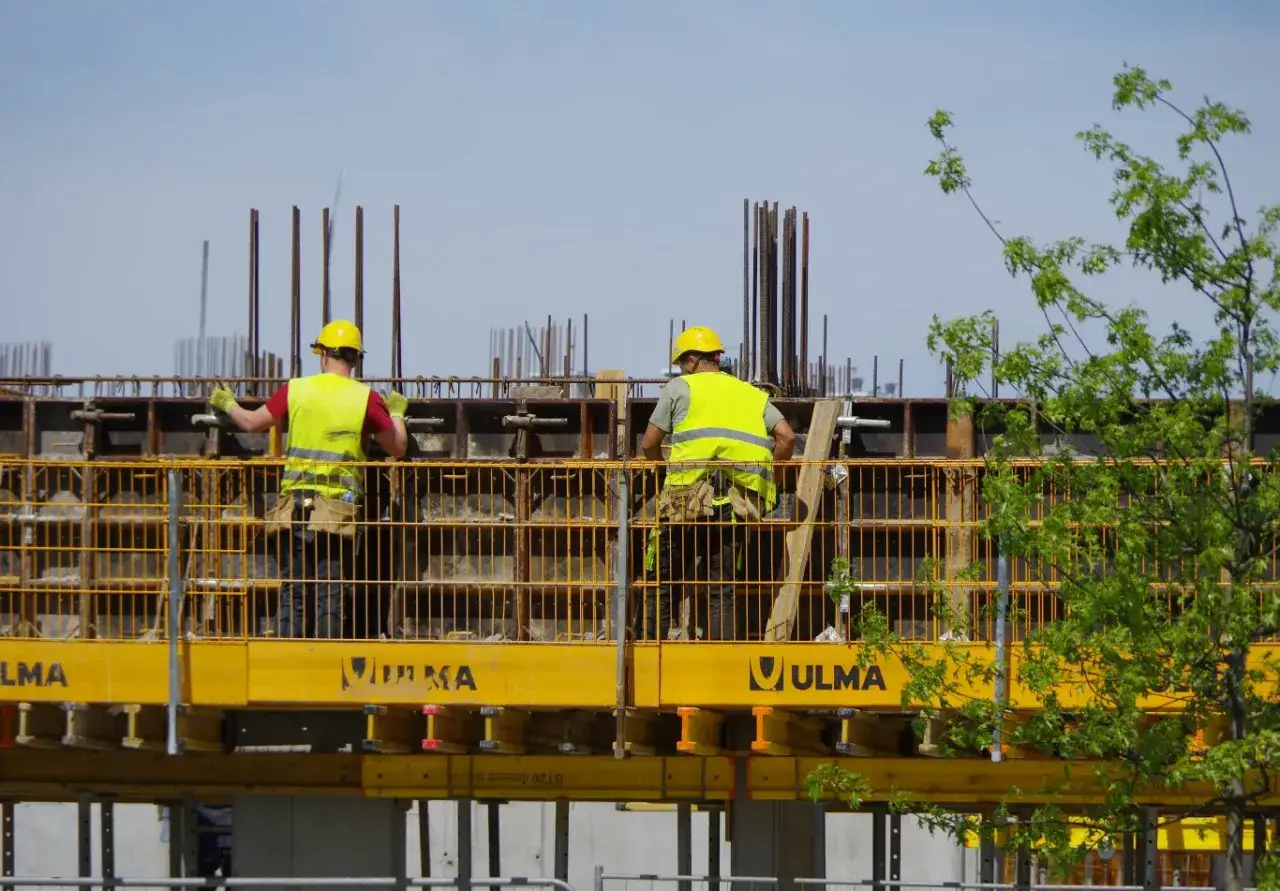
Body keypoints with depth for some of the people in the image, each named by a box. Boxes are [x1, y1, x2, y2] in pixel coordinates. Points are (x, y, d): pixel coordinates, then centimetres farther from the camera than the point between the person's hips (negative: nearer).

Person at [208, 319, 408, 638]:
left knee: (292, 594, 6)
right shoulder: (366, 398, -1)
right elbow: (398, 448, 8)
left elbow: (251, 422, 16)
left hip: (296, 506, 2)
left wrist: (228, 405, 38)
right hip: (338, 510, -2)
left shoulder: (296, 390, 4)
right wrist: (396, 413, 29)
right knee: (330, 596, 0)